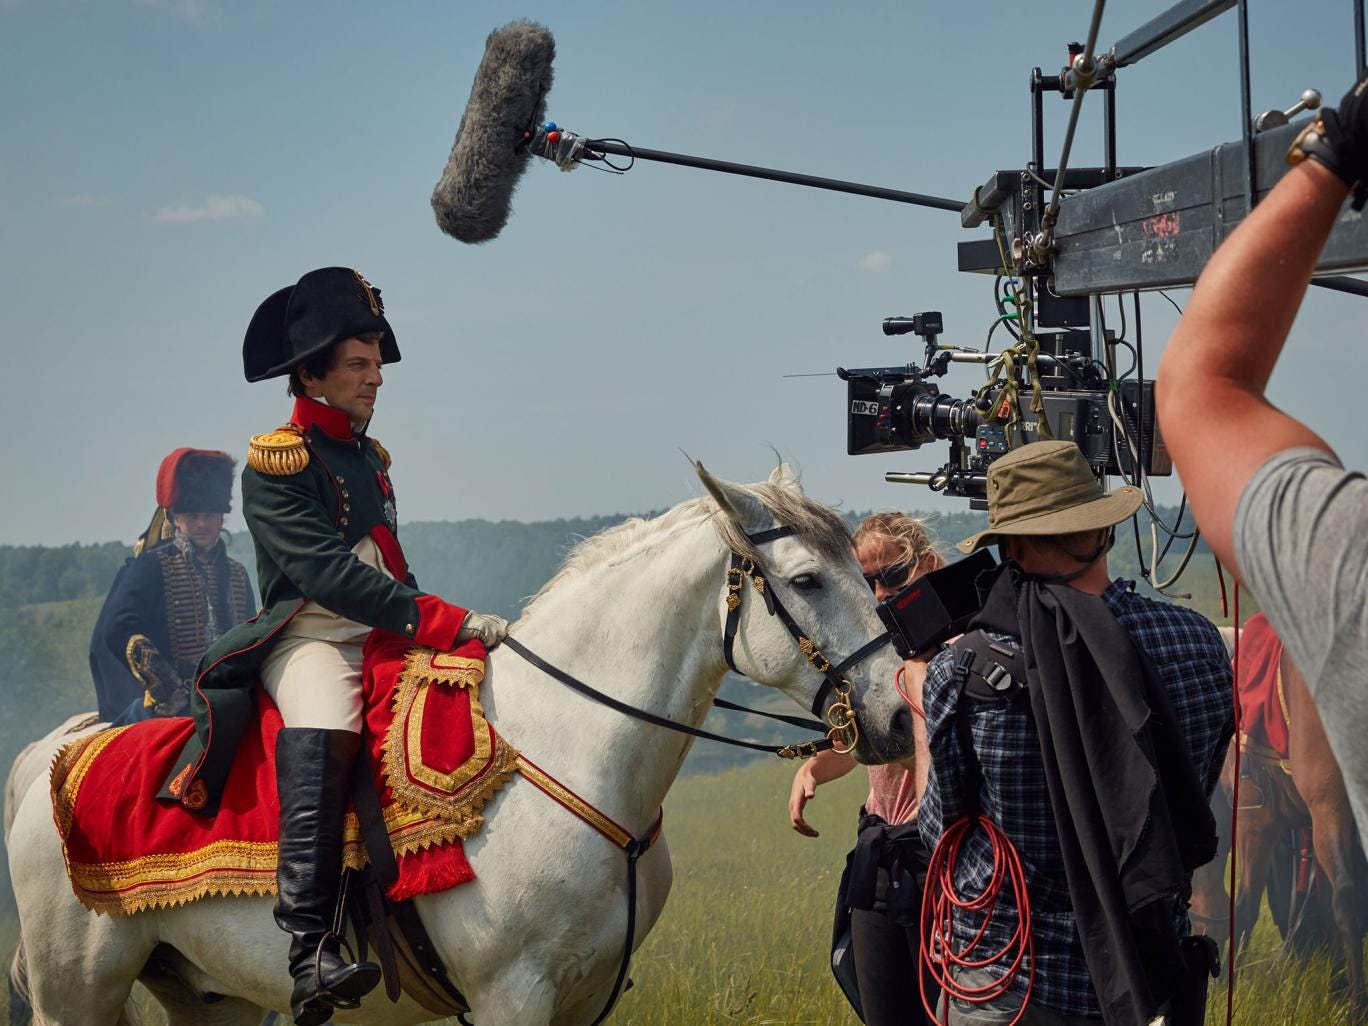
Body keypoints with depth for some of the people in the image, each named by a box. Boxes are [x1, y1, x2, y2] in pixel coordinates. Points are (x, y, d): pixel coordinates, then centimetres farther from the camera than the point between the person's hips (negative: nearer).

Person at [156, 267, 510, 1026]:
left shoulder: (370, 458, 19)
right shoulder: (273, 468, -5)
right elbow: (328, 573, -18)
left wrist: (454, 632, 12)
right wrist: (445, 622, -24)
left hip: (386, 644, 8)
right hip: (309, 642, -8)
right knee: (323, 732, -37)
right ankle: (311, 949, -45)